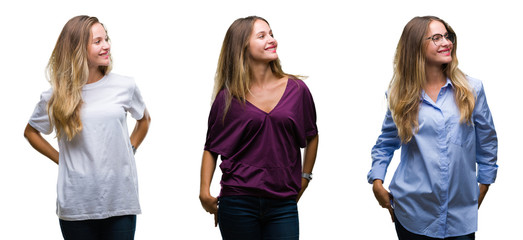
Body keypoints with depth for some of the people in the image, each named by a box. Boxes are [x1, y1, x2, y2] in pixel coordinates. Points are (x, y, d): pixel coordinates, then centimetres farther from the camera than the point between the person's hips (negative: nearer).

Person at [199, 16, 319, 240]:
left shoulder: (296, 89, 4)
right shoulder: (228, 98, 0)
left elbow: (311, 137, 18)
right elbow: (211, 149, 7)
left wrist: (304, 178, 16)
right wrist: (205, 192, -3)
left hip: (283, 204, 1)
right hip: (238, 202, -1)